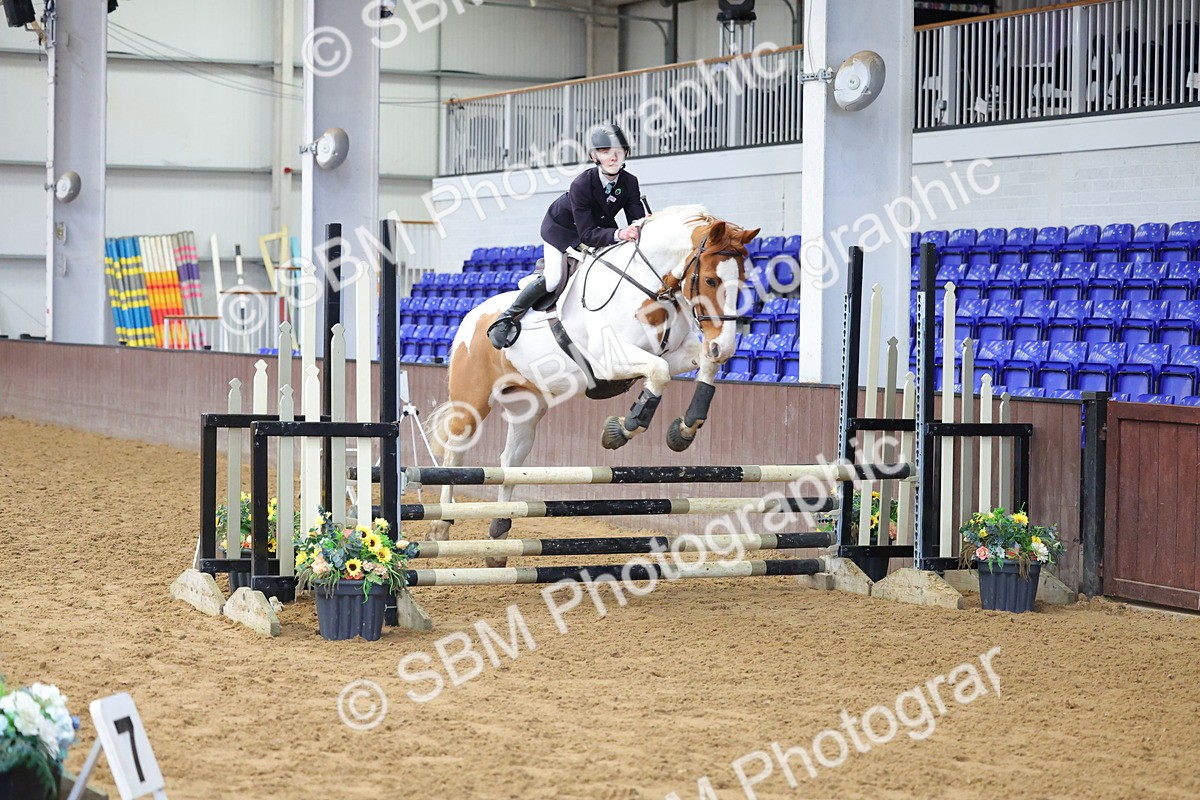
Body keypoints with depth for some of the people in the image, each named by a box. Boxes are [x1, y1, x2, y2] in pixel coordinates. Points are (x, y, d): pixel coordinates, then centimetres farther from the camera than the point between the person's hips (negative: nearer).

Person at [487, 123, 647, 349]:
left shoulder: (630, 183, -23)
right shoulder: (581, 185, -38)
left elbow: (637, 222, -24)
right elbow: (588, 234, -40)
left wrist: (639, 231, -49)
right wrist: (618, 234, -57)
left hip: (602, 225, 6)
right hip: (562, 227, -6)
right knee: (554, 279, -22)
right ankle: (508, 317, -4)